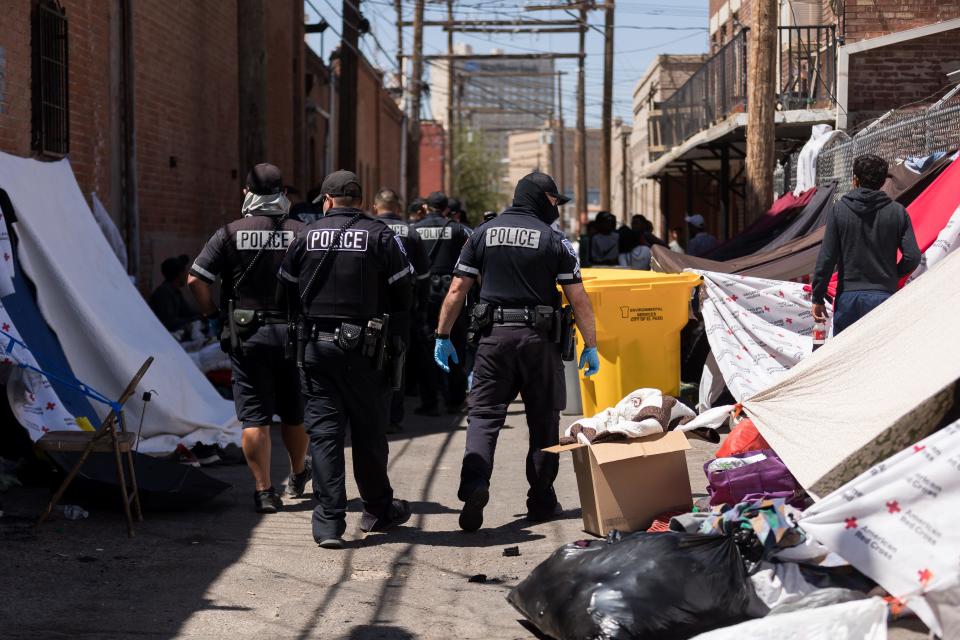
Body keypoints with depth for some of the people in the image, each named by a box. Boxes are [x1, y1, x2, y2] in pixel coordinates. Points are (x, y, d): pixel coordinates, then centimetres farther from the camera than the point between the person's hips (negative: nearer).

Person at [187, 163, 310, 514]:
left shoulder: (231, 233, -4)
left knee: (254, 417, 2)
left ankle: (264, 491, 0)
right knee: (294, 412, 17)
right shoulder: (302, 233, -1)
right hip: (292, 333, 2)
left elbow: (196, 280, -8)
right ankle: (298, 476, 35)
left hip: (246, 336, -2)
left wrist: (213, 314, 5)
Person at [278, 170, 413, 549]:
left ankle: (328, 522, -2)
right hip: (364, 347, -1)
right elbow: (403, 297, -3)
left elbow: (287, 290, 6)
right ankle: (378, 510, 27)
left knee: (323, 432, 3)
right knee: (369, 431, 12)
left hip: (316, 346, 1)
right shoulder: (380, 236, -3)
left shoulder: (307, 236, 2)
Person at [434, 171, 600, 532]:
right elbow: (578, 299, -3)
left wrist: (443, 336, 11)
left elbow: (457, 290, 4)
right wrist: (590, 346, 3)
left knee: (484, 414, 4)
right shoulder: (553, 241, -1)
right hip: (538, 339, -1)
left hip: (494, 336, 2)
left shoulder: (484, 234, 6)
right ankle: (541, 501, 15)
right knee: (543, 420, 10)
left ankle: (474, 483, -19)